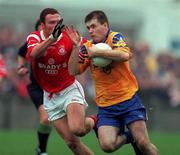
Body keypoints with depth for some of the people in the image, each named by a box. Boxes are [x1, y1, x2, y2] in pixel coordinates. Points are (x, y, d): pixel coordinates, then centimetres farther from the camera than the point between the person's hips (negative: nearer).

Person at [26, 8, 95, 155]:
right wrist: (52, 38, -44)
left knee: (77, 129, -25)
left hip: (70, 89, -2)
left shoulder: (68, 37, -11)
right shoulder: (34, 37, -9)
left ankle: (92, 122, 9)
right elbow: (33, 54, -31)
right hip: (50, 97, 2)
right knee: (72, 142, -2)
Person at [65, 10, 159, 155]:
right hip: (106, 107, 4)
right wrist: (76, 46, -7)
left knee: (143, 143, -14)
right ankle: (127, 137, 12)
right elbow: (73, 71, 3)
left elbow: (125, 55, -26)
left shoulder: (115, 37, -5)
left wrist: (97, 52, -21)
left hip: (128, 99, -4)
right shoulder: (88, 46, 9)